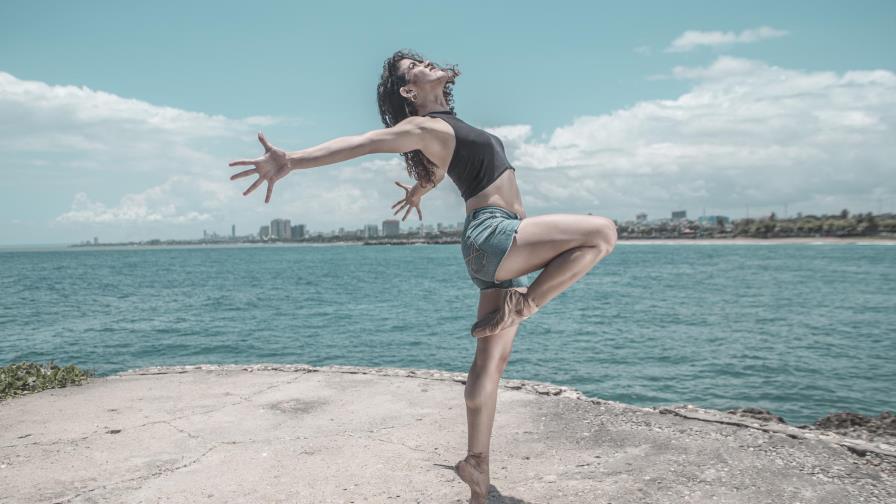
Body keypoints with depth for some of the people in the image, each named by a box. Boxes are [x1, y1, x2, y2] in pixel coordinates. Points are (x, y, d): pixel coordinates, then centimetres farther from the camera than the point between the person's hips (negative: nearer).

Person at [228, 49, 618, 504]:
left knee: (491, 361, 9)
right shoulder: (422, 127, -6)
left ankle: (476, 463, 17)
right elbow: (359, 142, -19)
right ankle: (523, 305, -7)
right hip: (492, 235, -9)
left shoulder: (447, 127, 21)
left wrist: (419, 191, 62)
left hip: (501, 247, 9)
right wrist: (292, 160, -33)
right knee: (601, 232, -17)